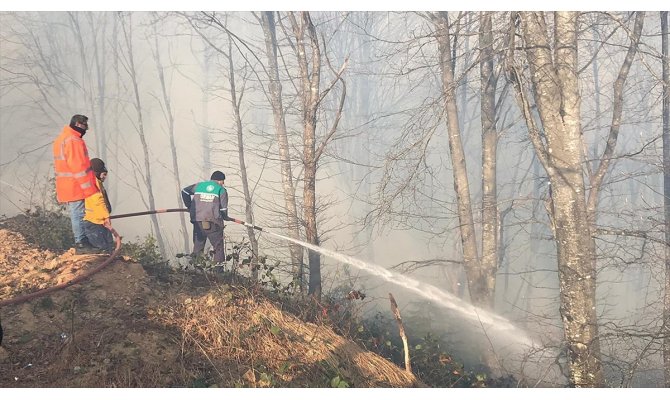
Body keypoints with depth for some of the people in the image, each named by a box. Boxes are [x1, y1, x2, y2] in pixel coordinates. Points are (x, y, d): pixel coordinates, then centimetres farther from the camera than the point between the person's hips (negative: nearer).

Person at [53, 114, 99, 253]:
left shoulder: (61, 139, 17)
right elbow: (79, 167, -21)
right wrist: (89, 189, -19)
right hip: (76, 187, -10)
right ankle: (81, 243, -1)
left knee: (76, 214, 14)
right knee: (79, 214, -5)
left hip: (67, 187, 10)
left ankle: (81, 241, 20)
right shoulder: (74, 141, -17)